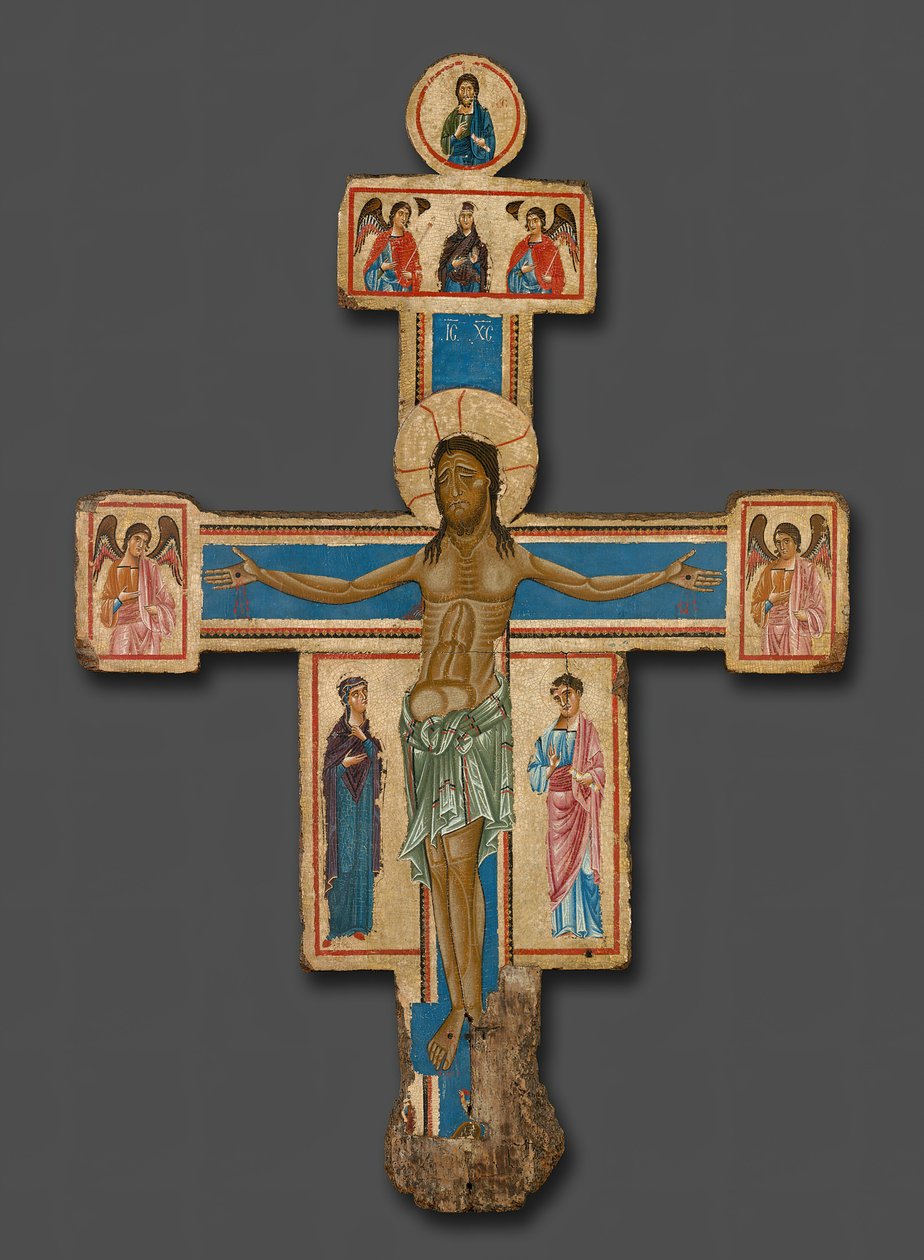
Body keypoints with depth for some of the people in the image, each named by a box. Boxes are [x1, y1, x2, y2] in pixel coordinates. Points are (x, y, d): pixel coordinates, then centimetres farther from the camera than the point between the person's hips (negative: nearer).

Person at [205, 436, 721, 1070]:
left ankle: (467, 1005, -7)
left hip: (480, 719, -2)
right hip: (424, 720, 3)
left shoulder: (514, 559, 9)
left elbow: (594, 587, 18)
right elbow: (342, 590, 15)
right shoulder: (424, 561, 12)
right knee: (439, 869, 0)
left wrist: (665, 577, 12)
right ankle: (462, 1004, 6)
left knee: (459, 862, -14)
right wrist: (263, 576, 10)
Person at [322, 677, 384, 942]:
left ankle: (359, 924, 5)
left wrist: (363, 738, -14)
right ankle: (335, 924, -3)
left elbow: (379, 760, -4)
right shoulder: (338, 732, 1)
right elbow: (328, 769, 1)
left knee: (363, 857, 1)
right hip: (344, 799, -3)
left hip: (366, 798, 3)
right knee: (342, 858, -6)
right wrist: (344, 764, -16)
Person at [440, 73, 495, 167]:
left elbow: (489, 142, -1)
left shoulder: (482, 113, -1)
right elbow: (444, 144, 6)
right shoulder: (453, 115, 8)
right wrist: (456, 135, -10)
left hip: (477, 161, -2)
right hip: (456, 161, 2)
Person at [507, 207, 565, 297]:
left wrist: (551, 279, -15)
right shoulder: (521, 246, 12)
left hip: (543, 290, -3)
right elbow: (510, 272, 14)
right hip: (523, 291, 3)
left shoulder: (550, 246, 3)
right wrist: (521, 271, -6)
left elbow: (559, 276, 4)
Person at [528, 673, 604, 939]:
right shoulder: (549, 734, 11)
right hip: (557, 803, 3)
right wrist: (550, 769, -10)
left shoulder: (589, 730, 1)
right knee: (559, 860, 2)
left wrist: (587, 778, -23)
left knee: (583, 860, -5)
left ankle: (586, 924, 0)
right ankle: (564, 925, 8)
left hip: (582, 803, -3)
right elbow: (536, 770, 11)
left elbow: (600, 770, -3)